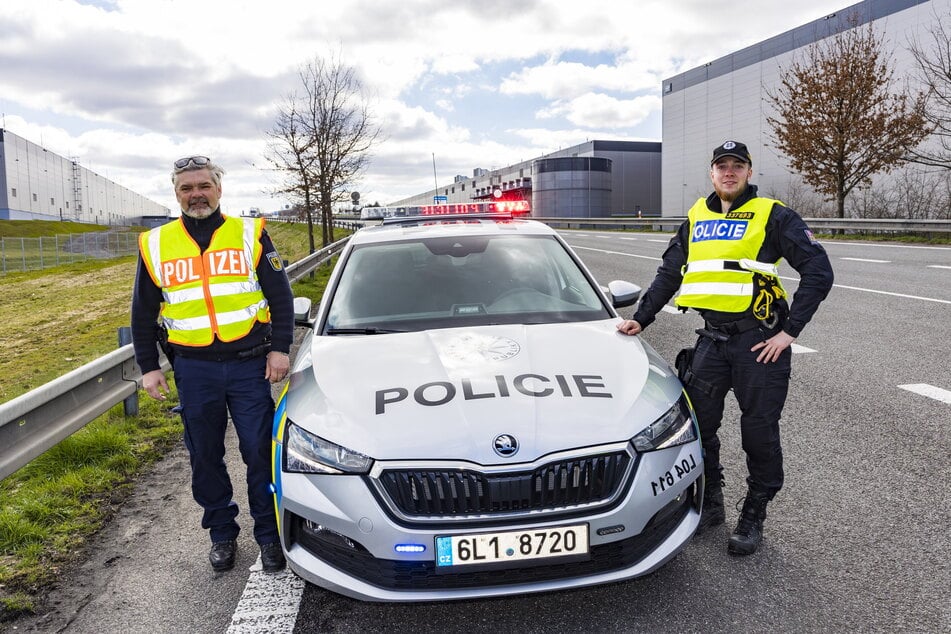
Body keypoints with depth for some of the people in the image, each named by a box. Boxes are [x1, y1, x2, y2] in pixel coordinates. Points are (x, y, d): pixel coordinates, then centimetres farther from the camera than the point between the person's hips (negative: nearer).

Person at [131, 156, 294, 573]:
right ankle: (222, 533, 29)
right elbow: (143, 312, 13)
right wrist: (148, 367, 9)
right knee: (206, 457, 11)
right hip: (194, 370, 2)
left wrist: (280, 349, -5)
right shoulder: (156, 245, 7)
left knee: (260, 452, 2)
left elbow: (280, 295, 2)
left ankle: (269, 534, 18)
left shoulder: (249, 234, 2)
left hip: (249, 364, -2)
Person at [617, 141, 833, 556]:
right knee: (697, 424, 7)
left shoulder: (773, 216, -3)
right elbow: (669, 273, 20)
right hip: (712, 338, 5)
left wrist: (790, 331, -12)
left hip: (760, 339, -5)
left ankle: (753, 517, 21)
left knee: (759, 432, 3)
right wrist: (640, 318, 14)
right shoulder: (696, 217, 13)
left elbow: (818, 271, -7)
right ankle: (710, 504, 27)